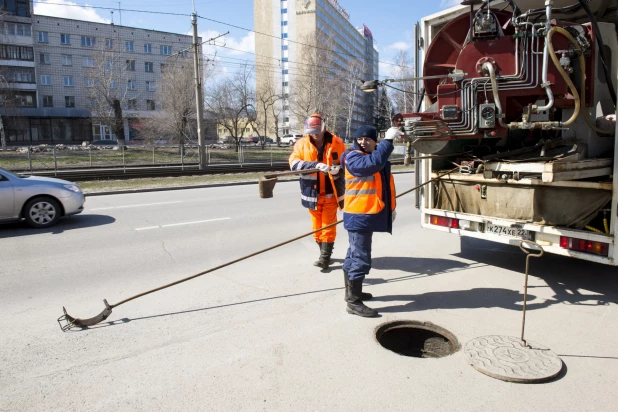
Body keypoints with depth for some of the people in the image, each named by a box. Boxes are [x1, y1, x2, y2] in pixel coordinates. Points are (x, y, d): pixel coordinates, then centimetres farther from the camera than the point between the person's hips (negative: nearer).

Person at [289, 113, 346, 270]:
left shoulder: (336, 143, -6)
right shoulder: (302, 143, -3)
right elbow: (294, 163, -17)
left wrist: (338, 169, -24)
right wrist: (316, 165, -31)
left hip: (331, 192, -2)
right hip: (312, 192, 2)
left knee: (328, 225, 0)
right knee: (317, 225, 12)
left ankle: (325, 257, 6)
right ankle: (323, 252, 28)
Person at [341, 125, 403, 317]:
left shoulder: (376, 156, 16)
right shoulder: (353, 157, -13)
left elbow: (386, 183, 23)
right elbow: (374, 163, -33)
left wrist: (391, 207, 23)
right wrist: (388, 140, -29)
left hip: (368, 214, 10)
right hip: (359, 216, -10)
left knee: (354, 255, 19)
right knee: (361, 258, -9)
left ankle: (352, 292, 33)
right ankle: (353, 302, -3)